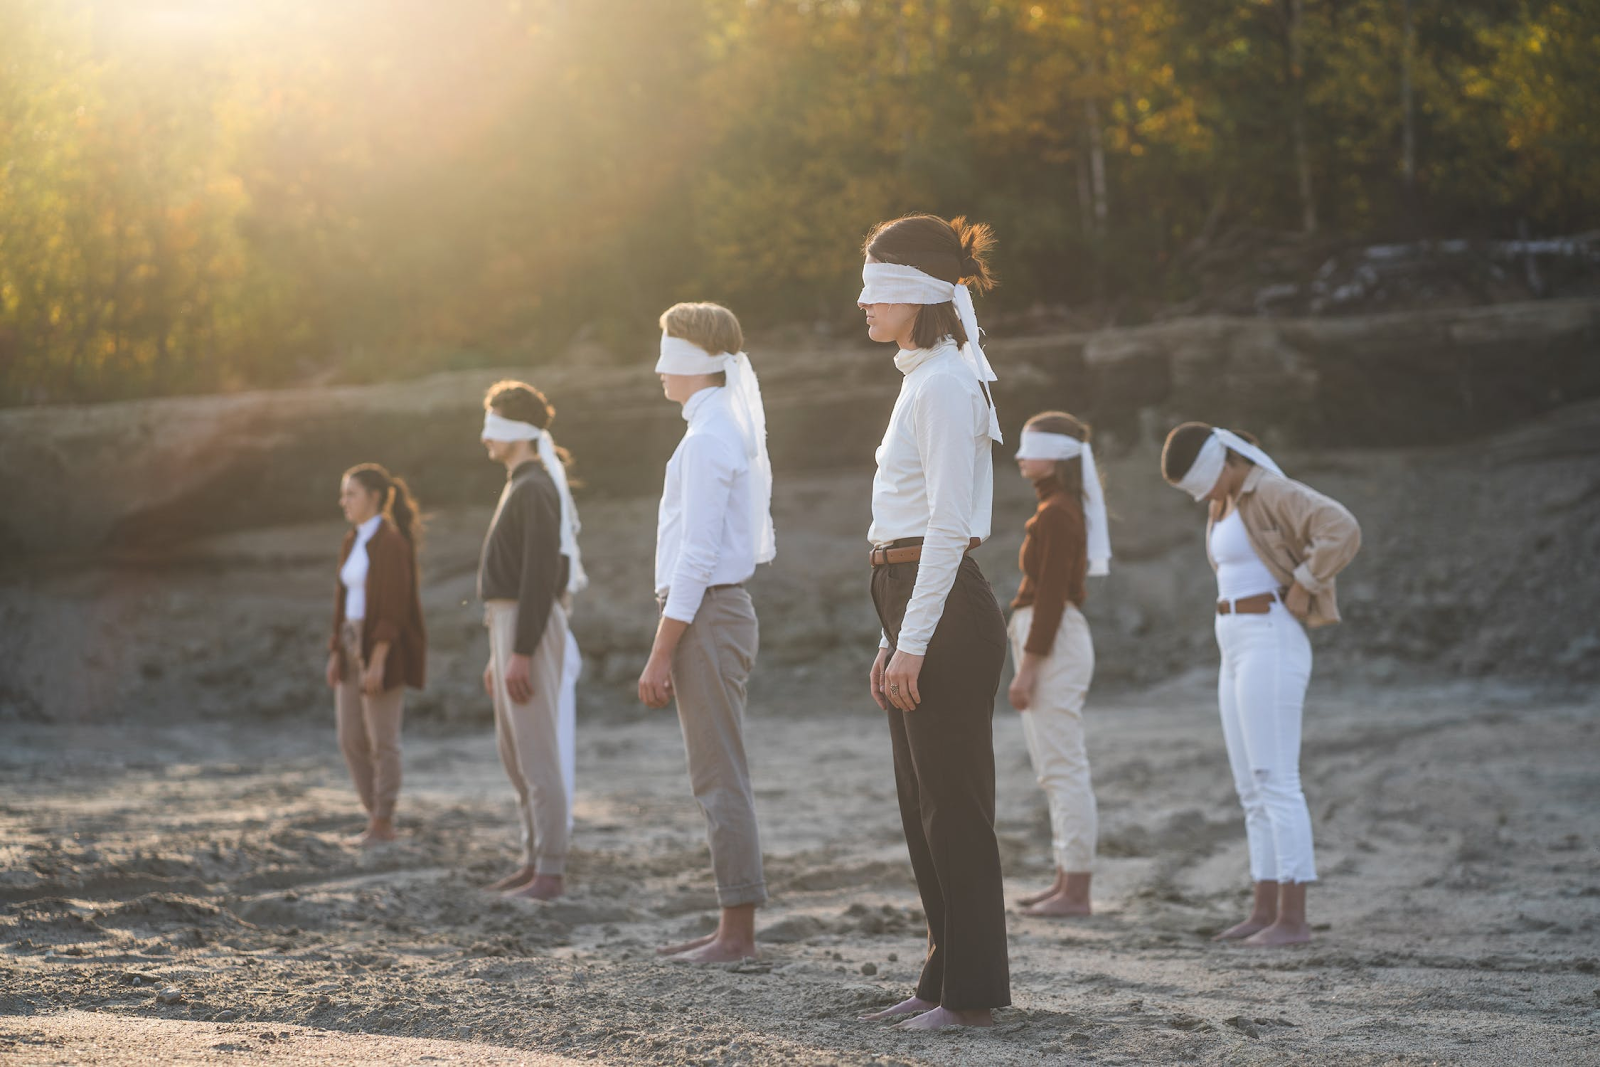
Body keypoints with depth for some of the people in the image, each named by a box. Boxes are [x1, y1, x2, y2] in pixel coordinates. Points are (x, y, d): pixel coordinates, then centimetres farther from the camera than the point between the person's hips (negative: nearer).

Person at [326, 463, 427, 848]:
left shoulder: (392, 542, -15)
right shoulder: (354, 542, 13)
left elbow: (393, 606, -19)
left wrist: (377, 662, -23)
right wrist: (336, 653, 14)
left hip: (385, 649, -9)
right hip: (354, 645, 9)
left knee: (381, 738, -2)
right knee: (350, 738, 7)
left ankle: (383, 823, 9)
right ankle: (379, 816, 17)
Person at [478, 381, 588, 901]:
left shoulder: (535, 489, -15)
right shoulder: (520, 489, 19)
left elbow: (540, 576, -22)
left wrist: (521, 655, -24)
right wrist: (497, 656, 24)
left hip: (531, 629, -11)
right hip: (510, 631, 11)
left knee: (537, 753, -8)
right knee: (513, 753, 14)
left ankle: (550, 871, -6)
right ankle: (535, 860, 21)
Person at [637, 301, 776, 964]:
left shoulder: (706, 439, -15)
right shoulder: (734, 430, 16)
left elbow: (696, 557, -19)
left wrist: (661, 655, -19)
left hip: (706, 615, -10)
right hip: (722, 610, 10)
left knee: (720, 779, -7)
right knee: (716, 781, 13)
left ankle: (738, 931, -4)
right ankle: (732, 926, 17)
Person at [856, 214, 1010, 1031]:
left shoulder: (944, 385, -14)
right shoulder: (921, 379, 17)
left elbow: (947, 527, -20)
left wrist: (913, 643, -21)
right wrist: (891, 643, 19)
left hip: (946, 610, -10)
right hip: (914, 600, 10)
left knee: (954, 807, -4)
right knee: (923, 807, 13)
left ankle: (972, 992, 2)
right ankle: (944, 980, 20)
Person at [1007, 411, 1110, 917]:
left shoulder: (1056, 514, -15)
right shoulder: (1069, 509, 15)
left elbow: (1050, 596, -20)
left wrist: (1027, 668, -20)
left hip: (1052, 642, -11)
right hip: (1060, 640, 11)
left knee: (1064, 770, -8)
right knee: (1058, 771, 14)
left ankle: (1076, 892, -6)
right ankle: (1067, 880, 20)